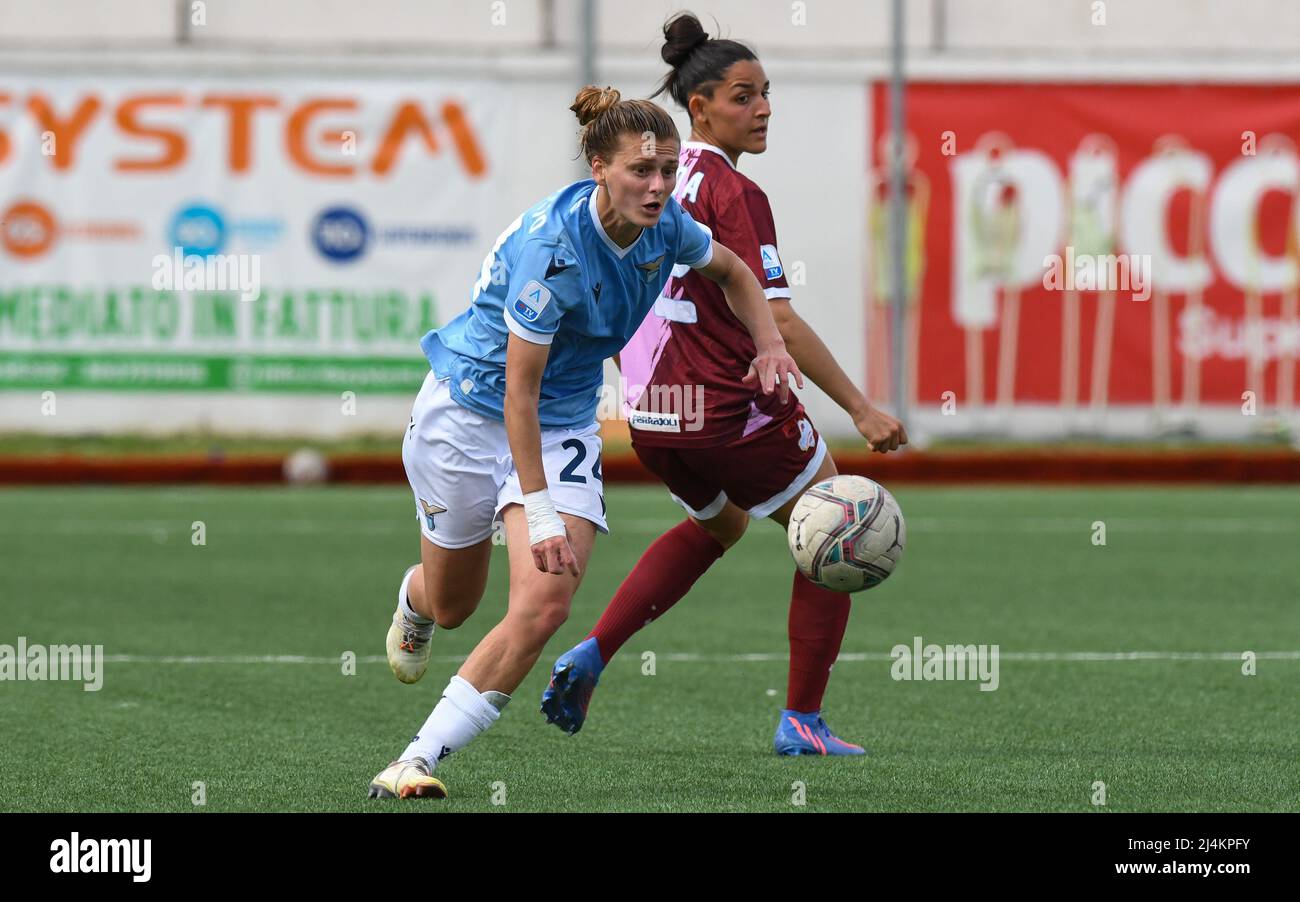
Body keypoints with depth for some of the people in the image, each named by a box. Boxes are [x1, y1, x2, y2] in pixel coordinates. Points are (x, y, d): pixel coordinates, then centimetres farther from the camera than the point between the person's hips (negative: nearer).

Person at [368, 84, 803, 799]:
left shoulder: (664, 225, -11)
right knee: (451, 605, 14)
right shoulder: (555, 245, -31)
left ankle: (417, 761, -11)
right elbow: (519, 388, -28)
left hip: (564, 424, 4)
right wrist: (539, 514, -30)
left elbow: (731, 271, 15)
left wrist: (770, 346, -1)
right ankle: (413, 602, 54)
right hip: (468, 410, -4)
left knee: (544, 606, -17)